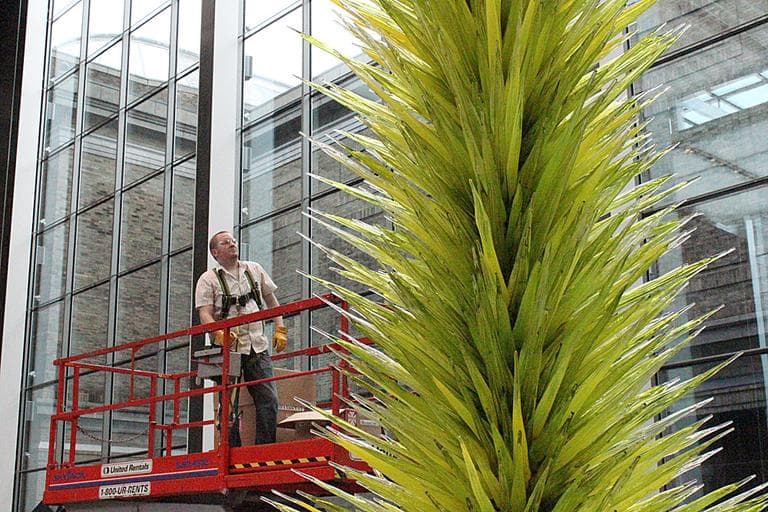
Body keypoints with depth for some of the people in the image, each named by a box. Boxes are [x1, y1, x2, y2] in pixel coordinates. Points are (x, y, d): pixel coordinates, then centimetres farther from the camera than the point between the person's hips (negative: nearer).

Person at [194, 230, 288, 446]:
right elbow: (205, 315, -8)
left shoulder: (254, 270, 15)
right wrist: (220, 334, -27)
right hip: (228, 349, -3)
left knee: (269, 400, -4)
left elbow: (271, 301, 21)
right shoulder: (208, 279, 2)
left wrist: (280, 330, 10)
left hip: (258, 347, 4)